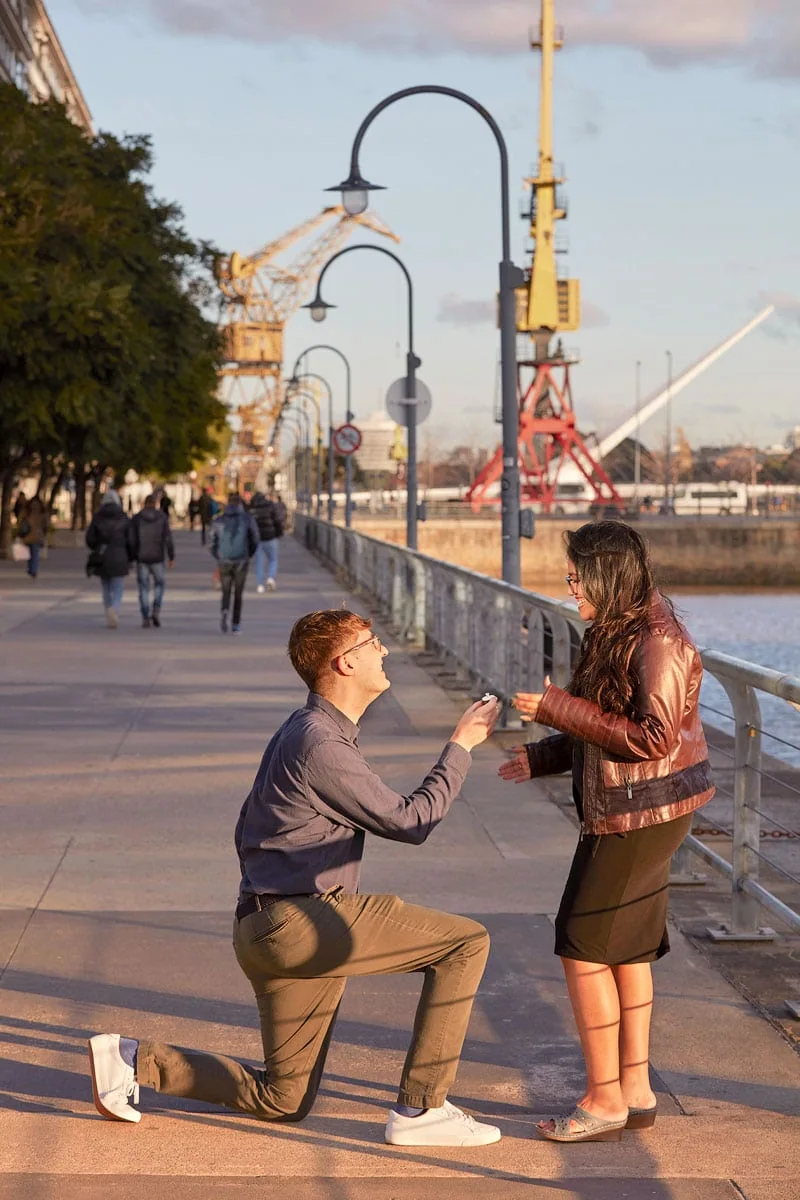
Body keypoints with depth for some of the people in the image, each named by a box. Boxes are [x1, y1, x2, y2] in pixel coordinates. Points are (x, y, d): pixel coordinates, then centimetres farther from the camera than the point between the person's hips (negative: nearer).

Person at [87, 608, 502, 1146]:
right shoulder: (319, 745, -14)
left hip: (268, 932, 10)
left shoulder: (309, 732, 18)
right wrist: (461, 747, -1)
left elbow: (249, 829, 26)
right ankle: (421, 1109, -10)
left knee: (284, 1102, 17)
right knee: (465, 942, -11)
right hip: (300, 920, -10)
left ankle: (132, 1059, 12)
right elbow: (409, 822, -11)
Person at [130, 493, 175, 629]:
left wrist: (130, 559, 2)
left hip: (142, 558, 0)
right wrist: (171, 556, 0)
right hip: (157, 557, 0)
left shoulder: (136, 518, -3)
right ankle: (156, 612, 0)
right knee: (159, 584, 18)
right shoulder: (162, 517, -2)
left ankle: (146, 618, 1)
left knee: (144, 588, 7)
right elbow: (168, 538, -6)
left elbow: (132, 540, -5)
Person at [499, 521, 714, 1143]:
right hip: (627, 812, 10)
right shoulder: (616, 633, 10)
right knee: (627, 950, 15)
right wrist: (543, 757, 10)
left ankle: (605, 1101, 3)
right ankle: (636, 1090, 24)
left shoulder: (657, 643, -20)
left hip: (641, 813, -10)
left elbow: (654, 738, -26)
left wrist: (561, 709, -23)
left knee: (584, 949, -5)